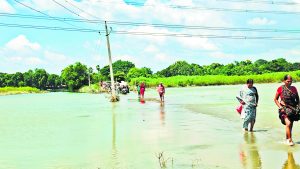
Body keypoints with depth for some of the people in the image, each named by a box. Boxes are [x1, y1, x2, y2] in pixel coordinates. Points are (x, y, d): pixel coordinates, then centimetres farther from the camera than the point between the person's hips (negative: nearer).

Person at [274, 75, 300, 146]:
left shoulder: (294, 88, 7)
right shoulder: (280, 88, -2)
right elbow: (275, 99, 4)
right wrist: (280, 107, -7)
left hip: (293, 109, 4)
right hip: (284, 109, -4)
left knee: (290, 125, 9)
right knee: (288, 123, -22)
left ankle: (287, 139, 26)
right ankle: (290, 140, -14)